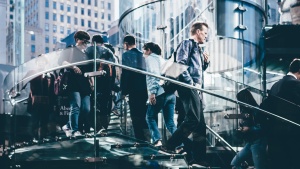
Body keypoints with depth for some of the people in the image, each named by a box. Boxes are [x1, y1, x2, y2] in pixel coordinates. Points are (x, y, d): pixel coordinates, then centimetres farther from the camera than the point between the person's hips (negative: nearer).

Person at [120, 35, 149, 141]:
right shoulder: (142, 54, 12)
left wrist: (123, 91, -7)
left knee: (136, 116, -2)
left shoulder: (126, 55, -4)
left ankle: (140, 139, -5)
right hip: (144, 88, 6)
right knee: (143, 115, 13)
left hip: (134, 89, -6)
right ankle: (145, 138, 13)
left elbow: (125, 73, -10)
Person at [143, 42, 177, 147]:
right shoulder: (161, 59, 29)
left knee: (150, 117, 7)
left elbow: (152, 74, -10)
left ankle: (157, 140, -9)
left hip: (160, 93, -7)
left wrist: (152, 92, -17)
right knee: (170, 121, 5)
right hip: (171, 93, 7)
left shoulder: (150, 58, 5)